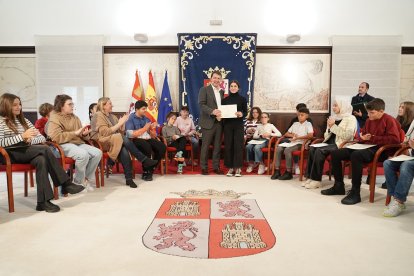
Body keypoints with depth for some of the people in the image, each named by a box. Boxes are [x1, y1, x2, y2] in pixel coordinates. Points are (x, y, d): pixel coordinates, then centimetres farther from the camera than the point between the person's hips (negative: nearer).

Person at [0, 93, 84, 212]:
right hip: (10, 155, -5)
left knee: (41, 160, -31)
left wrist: (30, 140, -7)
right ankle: (65, 183, -28)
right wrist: (22, 136, -20)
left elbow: (42, 138, 15)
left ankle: (43, 201, -35)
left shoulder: (23, 120, 22)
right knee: (45, 149, -29)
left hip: (26, 153, 5)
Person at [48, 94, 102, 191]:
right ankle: (78, 182, -12)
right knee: (83, 154, -35)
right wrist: (75, 133, -17)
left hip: (78, 143, 7)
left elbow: (81, 137, 28)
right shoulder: (54, 119, -2)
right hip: (64, 145, -7)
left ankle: (86, 178, -2)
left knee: (98, 153, -18)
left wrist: (84, 134, 1)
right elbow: (56, 137, -18)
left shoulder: (75, 118, 19)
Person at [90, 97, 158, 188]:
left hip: (116, 141, 6)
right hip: (102, 142, -6)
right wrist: (119, 123, -16)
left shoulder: (112, 116, 19)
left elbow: (120, 131, 18)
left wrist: (123, 123, 0)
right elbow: (105, 132, -18)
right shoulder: (98, 116, -5)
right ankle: (144, 160, -22)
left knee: (124, 149, -29)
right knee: (124, 139, -31)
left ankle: (129, 178, -33)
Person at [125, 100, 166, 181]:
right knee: (147, 147, -36)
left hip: (147, 139, 6)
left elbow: (153, 136, 19)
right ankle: (146, 172, -18)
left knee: (162, 147, -19)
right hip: (135, 140, -6)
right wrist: (144, 128, -12)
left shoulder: (146, 119, 18)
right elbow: (131, 134, -15)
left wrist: (153, 129, -2)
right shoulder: (130, 118, 0)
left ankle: (150, 170, -5)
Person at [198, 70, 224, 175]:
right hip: (208, 122, -5)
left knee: (217, 146, 9)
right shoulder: (204, 89, -1)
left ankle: (216, 167, 18)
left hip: (219, 122, 6)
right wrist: (212, 111, -24)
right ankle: (204, 167, 10)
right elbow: (201, 105, -11)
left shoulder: (222, 91, 17)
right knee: (205, 146, 0)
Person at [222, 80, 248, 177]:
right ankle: (230, 167, 10)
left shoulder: (242, 99, 4)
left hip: (239, 124, -2)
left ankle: (238, 168, 3)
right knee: (228, 145, 1)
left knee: (238, 145, -4)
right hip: (227, 124, 2)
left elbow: (246, 112, 2)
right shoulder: (225, 100, 10)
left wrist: (242, 114, -20)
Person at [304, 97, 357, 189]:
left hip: (340, 144, -7)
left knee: (320, 151, -30)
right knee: (312, 148, -21)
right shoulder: (333, 118, 20)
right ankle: (310, 177, -20)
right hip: (330, 142, 7)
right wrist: (329, 127, 1)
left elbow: (347, 135, -16)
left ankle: (316, 180, -24)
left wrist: (333, 126, -13)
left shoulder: (351, 118, -1)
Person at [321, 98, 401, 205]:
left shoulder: (389, 120, -6)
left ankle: (355, 193, -31)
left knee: (356, 155, -39)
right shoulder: (369, 121, 16)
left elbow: (395, 139, -18)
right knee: (335, 153, -2)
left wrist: (373, 138, -19)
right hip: (366, 147, 9)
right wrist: (362, 137, 5)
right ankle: (338, 186, 6)